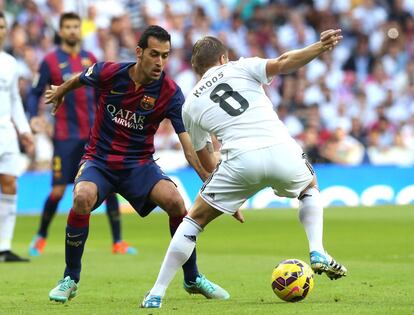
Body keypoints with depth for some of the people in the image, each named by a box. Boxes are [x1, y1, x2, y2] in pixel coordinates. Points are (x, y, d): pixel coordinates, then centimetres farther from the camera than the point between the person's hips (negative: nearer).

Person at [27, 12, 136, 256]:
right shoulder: (51, 61, -1)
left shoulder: (90, 59, 10)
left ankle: (118, 242, 0)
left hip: (93, 133, 3)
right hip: (66, 135, -3)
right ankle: (41, 238, 20)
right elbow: (36, 93, 2)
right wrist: (34, 116, -14)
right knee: (58, 190, -3)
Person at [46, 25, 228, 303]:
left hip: (139, 165, 1)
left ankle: (192, 278, -1)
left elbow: (190, 146, -20)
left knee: (175, 201, -25)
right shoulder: (110, 73, -13)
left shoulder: (170, 93, -15)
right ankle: (70, 280, -12)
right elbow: (79, 80, 12)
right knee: (83, 198, -33)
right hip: (99, 161, 0)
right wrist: (60, 92, 32)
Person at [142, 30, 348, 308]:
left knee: (195, 219, 16)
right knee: (310, 188, 34)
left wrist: (230, 199, 37)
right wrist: (320, 47, -3)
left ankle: (156, 294, 11)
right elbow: (282, 64, -1)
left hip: (240, 159, 0)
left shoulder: (191, 105, 23)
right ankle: (318, 253, 14)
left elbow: (206, 161, 28)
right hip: (281, 151, 0)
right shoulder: (240, 68, 19)